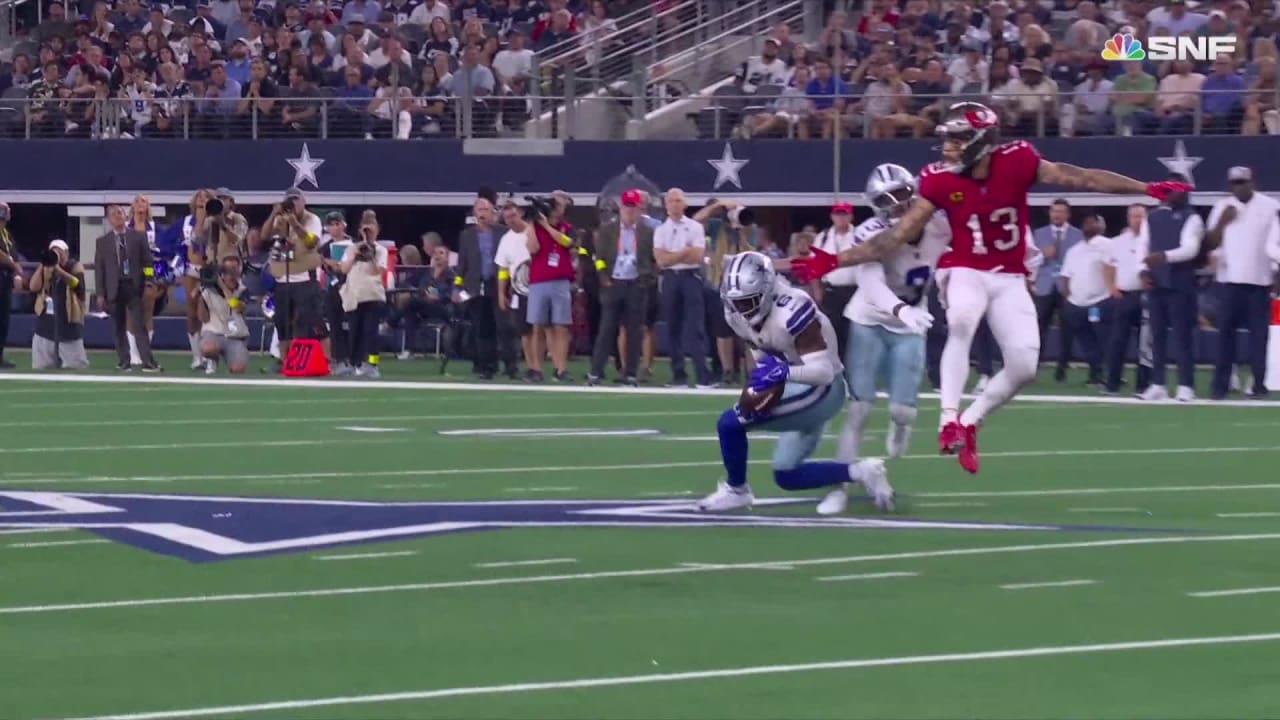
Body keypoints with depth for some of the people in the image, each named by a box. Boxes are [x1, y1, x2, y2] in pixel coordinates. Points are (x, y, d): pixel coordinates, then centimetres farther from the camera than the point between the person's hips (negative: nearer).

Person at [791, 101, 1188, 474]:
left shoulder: (1017, 162, -14)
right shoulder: (940, 181, -12)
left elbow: (1080, 178, -10)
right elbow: (897, 236, -8)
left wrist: (1145, 189, -10)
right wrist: (835, 262, -15)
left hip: (1009, 279, 2)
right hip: (965, 272, -2)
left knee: (1023, 367, -4)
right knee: (961, 321, -35)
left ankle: (969, 422, 20)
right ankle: (949, 420, -32)